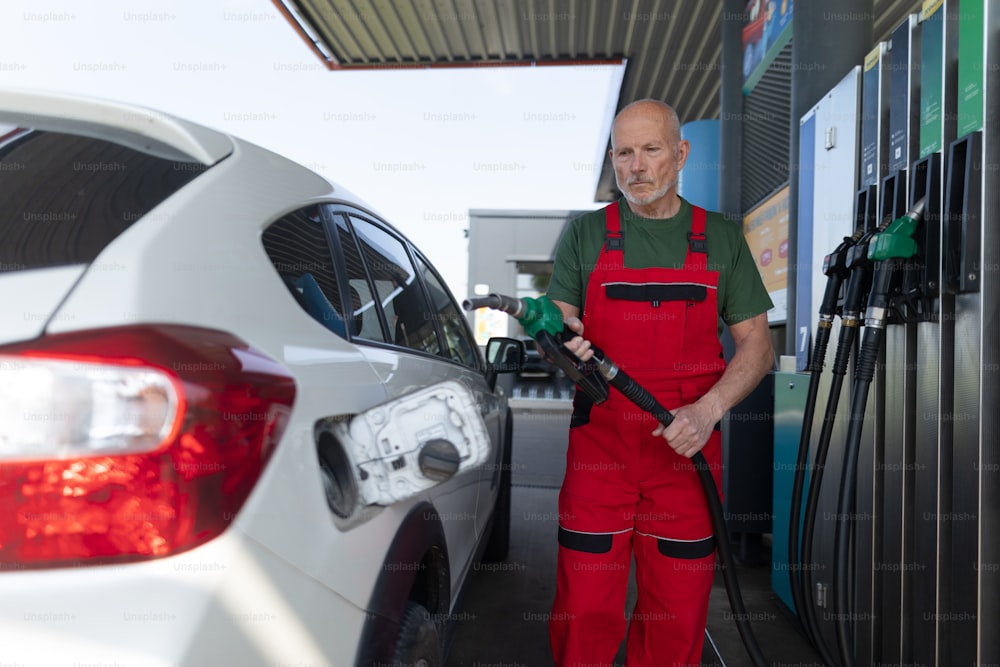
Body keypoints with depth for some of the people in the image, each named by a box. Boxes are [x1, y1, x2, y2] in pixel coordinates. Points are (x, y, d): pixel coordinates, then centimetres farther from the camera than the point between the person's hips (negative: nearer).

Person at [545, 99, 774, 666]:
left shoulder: (723, 237, 8)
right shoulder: (584, 234, 6)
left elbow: (757, 343, 6)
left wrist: (708, 410, -9)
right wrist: (560, 344, -19)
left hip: (688, 449, 1)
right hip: (598, 447, 0)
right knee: (584, 615, 2)